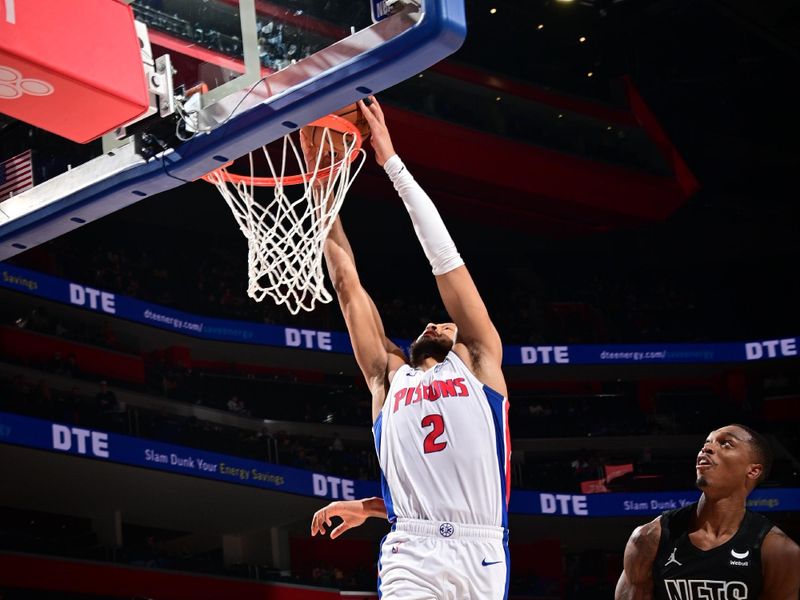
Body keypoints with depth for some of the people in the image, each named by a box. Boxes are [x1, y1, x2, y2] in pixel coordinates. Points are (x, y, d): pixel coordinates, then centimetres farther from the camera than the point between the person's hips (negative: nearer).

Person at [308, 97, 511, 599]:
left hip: (480, 554, -1)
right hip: (410, 556, 1)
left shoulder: (479, 364, 16)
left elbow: (445, 257, 13)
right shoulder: (390, 377, 23)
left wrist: (391, 161, 15)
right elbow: (347, 283, 22)